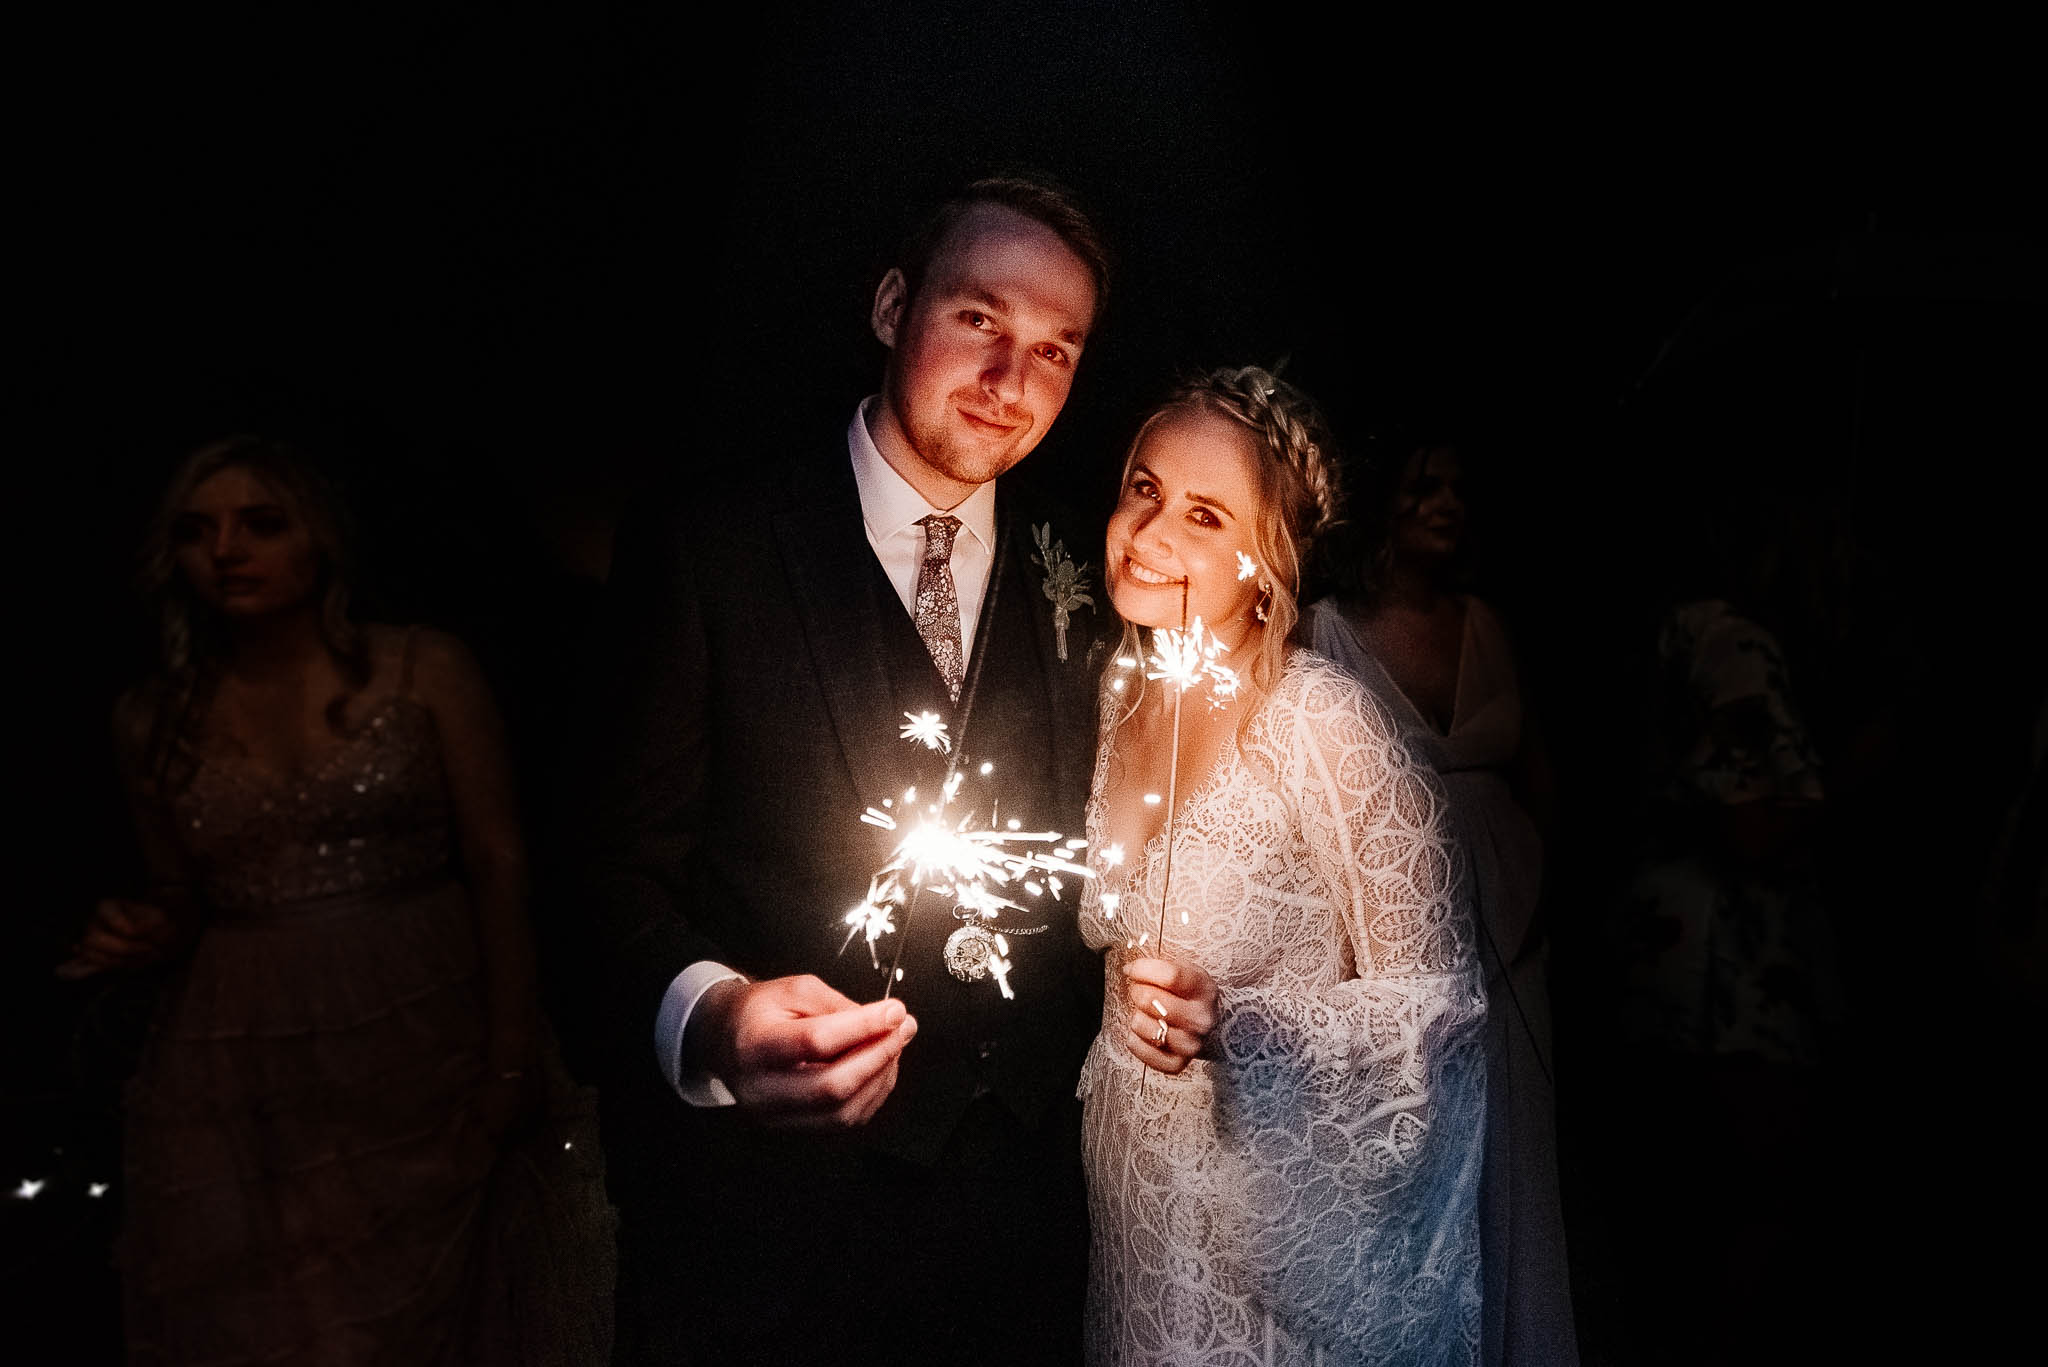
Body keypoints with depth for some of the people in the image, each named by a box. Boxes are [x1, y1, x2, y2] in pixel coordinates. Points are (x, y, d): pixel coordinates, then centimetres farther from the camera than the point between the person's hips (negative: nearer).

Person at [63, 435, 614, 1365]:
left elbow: (498, 862, -4)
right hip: (243, 1083, 2)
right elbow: (182, 898, 17)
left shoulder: (423, 672, -2)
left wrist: (510, 1058, -8)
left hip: (422, 1052, -2)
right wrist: (140, 935, -7)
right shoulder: (155, 721, 6)